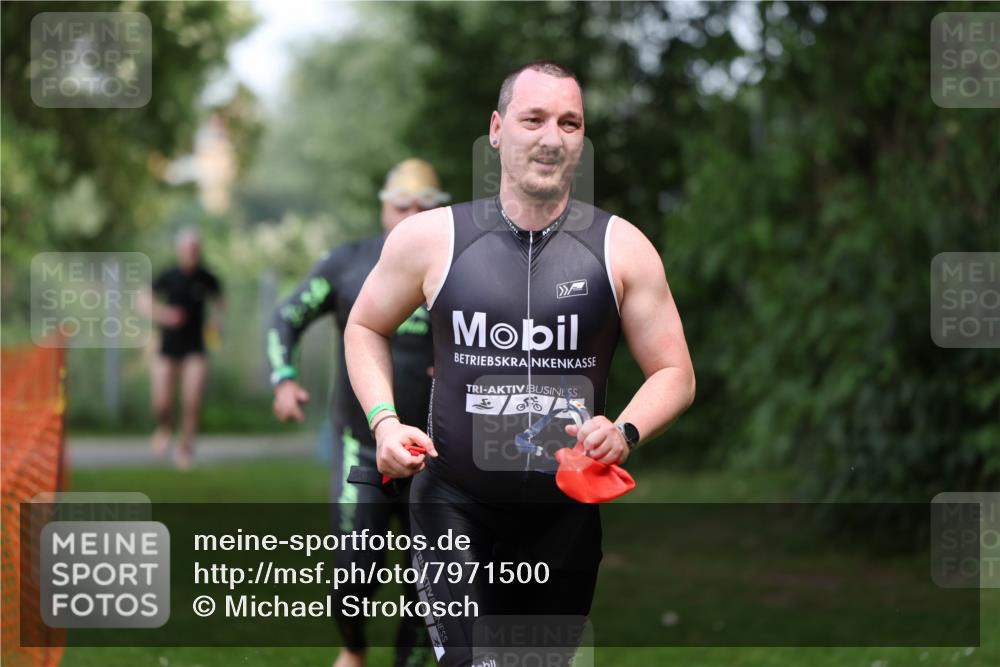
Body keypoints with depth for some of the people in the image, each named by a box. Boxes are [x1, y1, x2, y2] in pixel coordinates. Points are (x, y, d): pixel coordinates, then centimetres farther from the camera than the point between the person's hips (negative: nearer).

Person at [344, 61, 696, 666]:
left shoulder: (621, 248, -2)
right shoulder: (431, 238, -3)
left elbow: (675, 376, 2)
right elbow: (366, 327, 13)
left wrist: (626, 432, -18)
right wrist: (385, 421, -4)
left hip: (567, 511, 2)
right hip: (455, 504, -2)